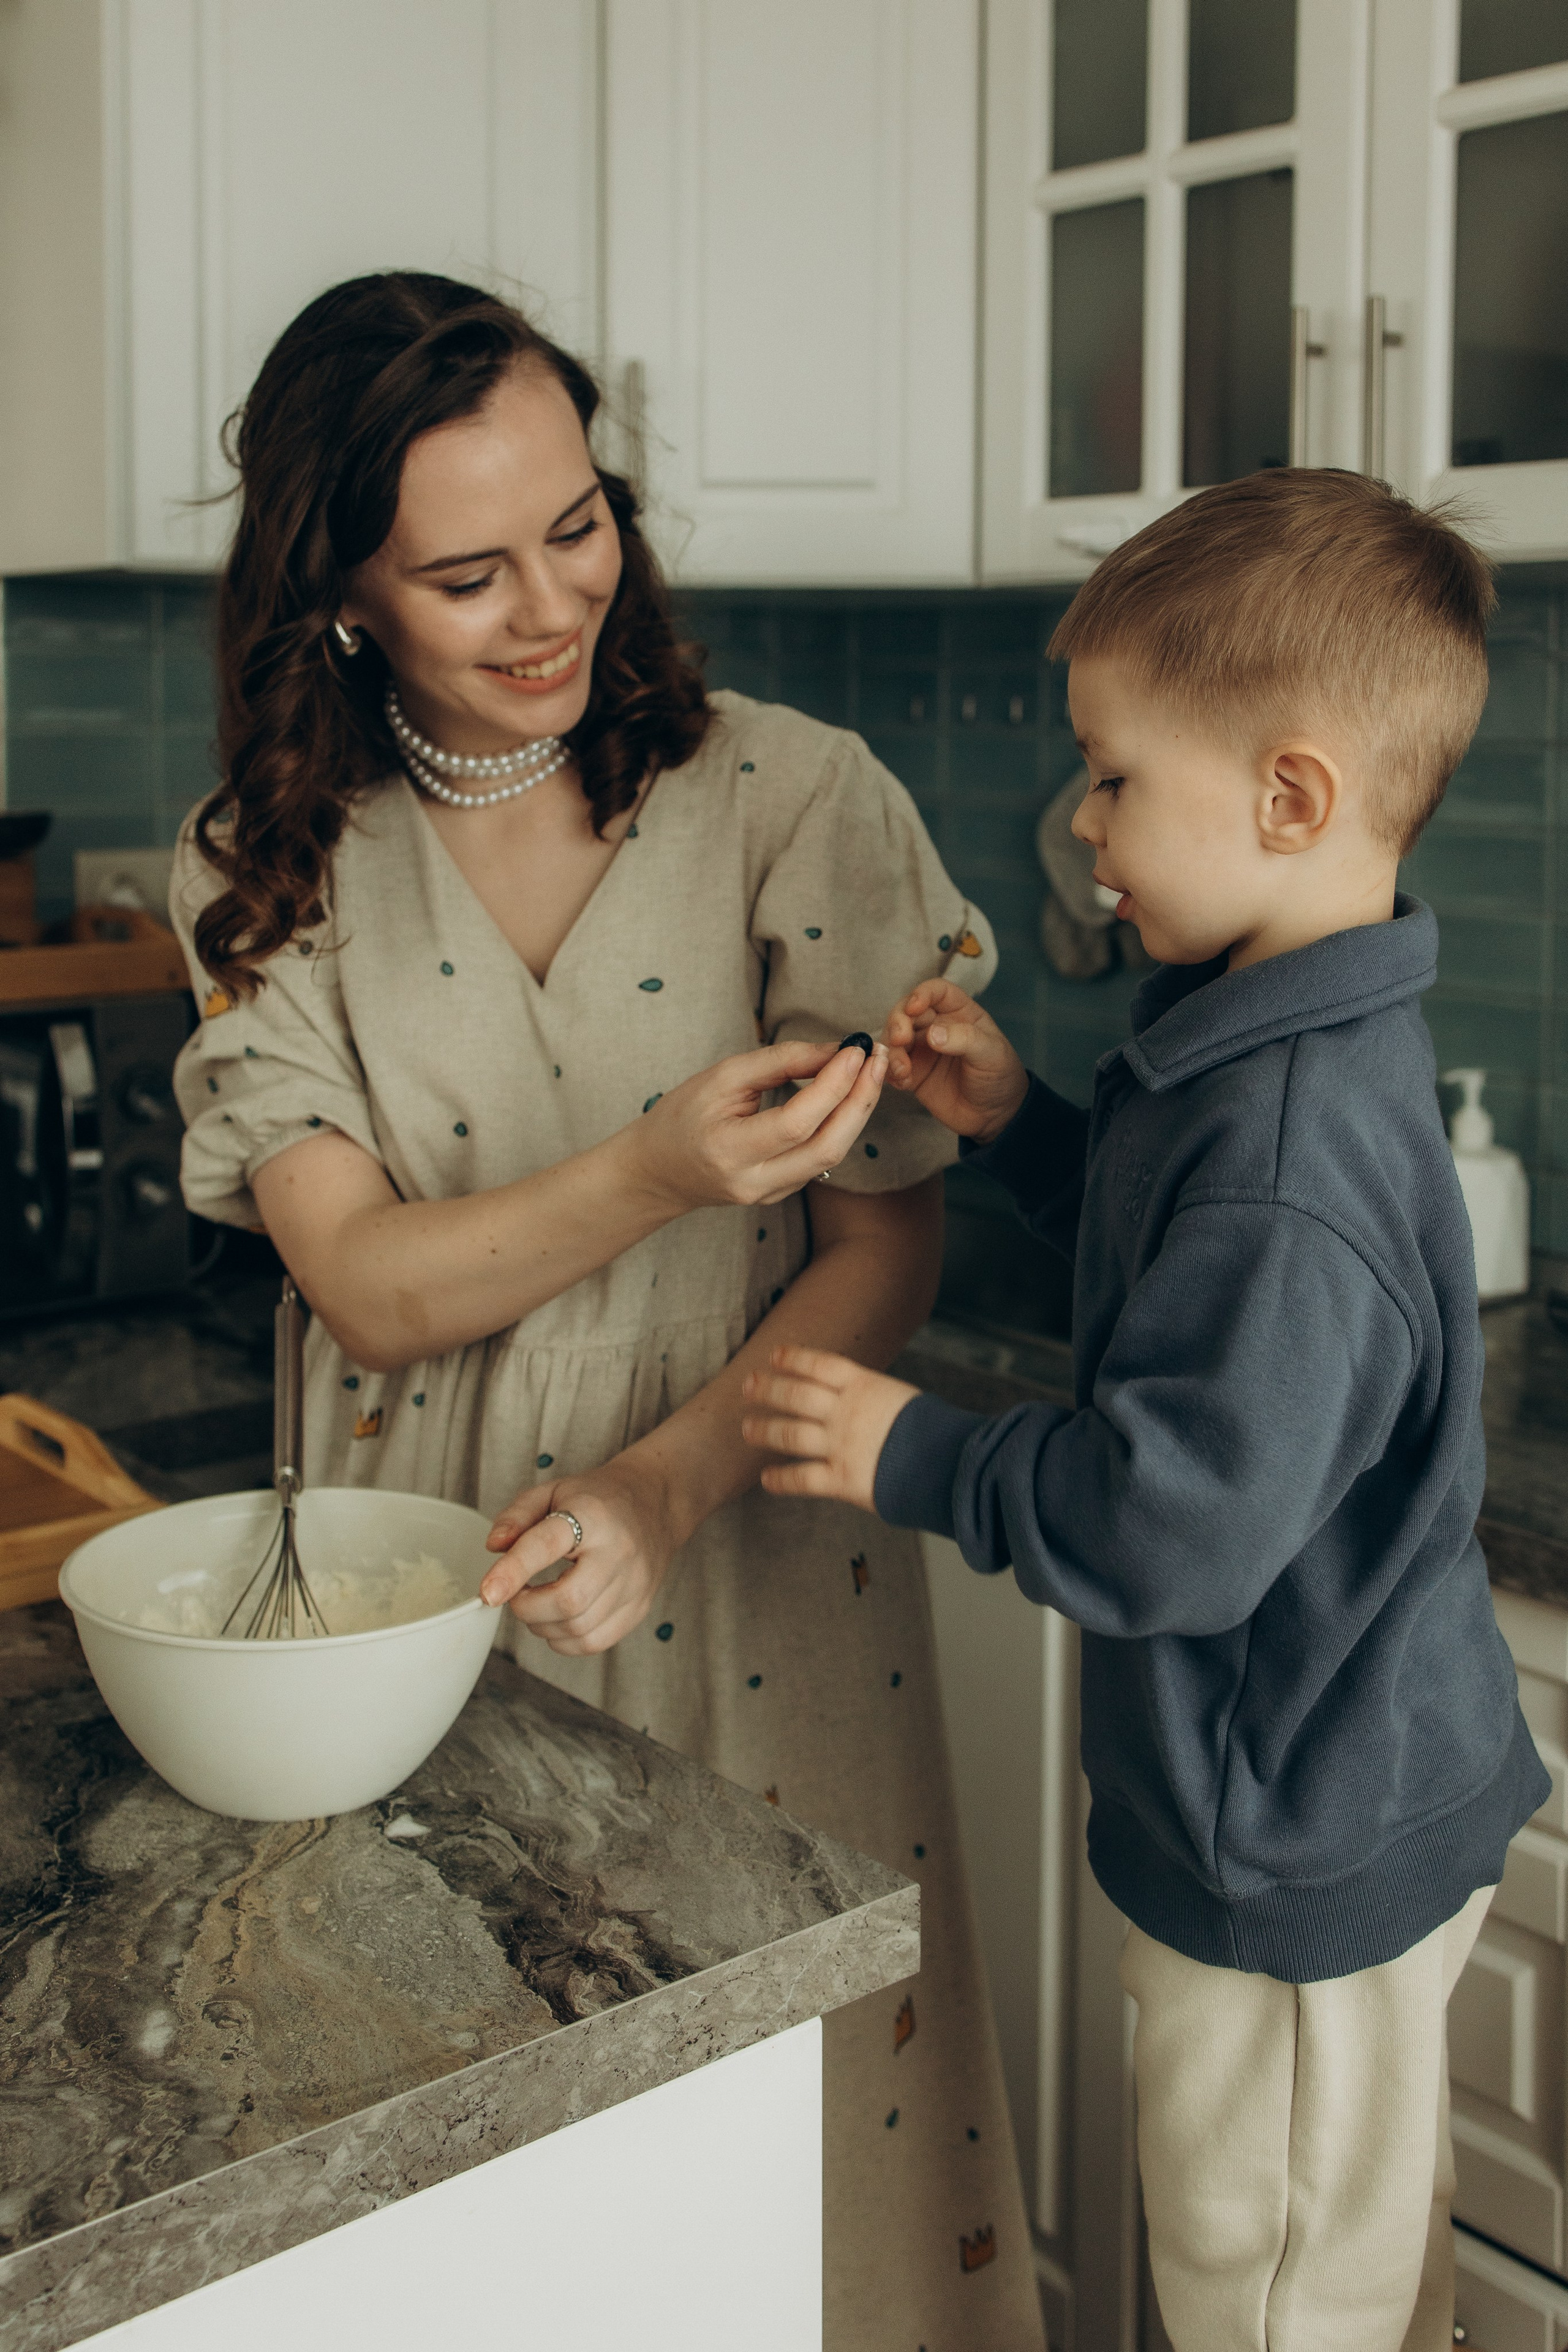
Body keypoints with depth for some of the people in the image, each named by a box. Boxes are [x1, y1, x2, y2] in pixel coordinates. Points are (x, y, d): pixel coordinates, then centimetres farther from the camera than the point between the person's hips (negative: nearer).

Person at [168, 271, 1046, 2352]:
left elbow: (893, 1242, -6)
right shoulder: (268, 869, -2)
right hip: (428, 1591, 1)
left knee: (795, 2086, 10)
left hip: (755, 1565, -1)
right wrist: (658, 1173, -27)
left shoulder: (797, 801, -8)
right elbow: (367, 1284, -10)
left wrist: (668, 1481, -21)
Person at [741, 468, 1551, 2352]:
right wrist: (1015, 1124, 3)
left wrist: (921, 1461, -18)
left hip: (1297, 1851, -10)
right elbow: (1180, 1273, 16)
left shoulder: (1289, 1139, -31)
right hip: (1365, 1804, 10)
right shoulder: (1291, 1049, 2)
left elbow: (1172, 1524, -32)